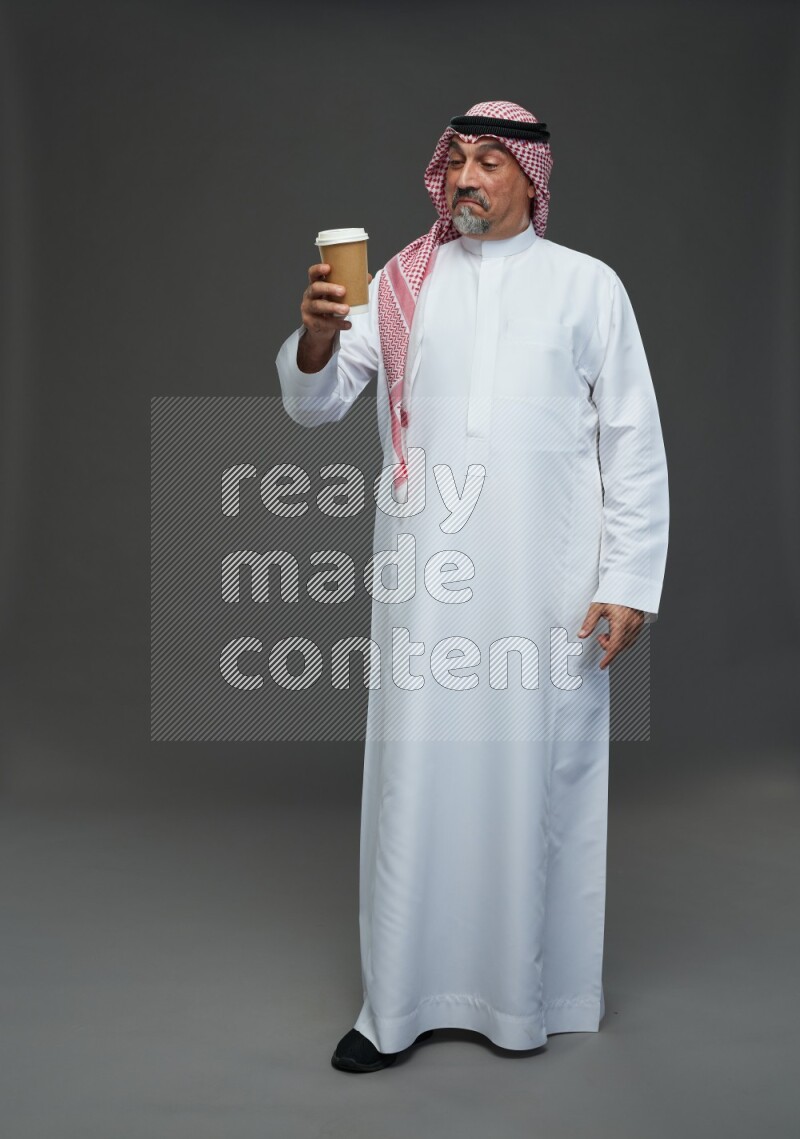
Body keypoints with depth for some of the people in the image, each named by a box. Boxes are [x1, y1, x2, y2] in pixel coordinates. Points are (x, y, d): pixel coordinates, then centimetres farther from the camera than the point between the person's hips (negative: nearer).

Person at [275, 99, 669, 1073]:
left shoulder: (587, 285, 6)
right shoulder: (404, 281, 10)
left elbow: (634, 443, 3)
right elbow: (314, 405, 4)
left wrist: (629, 583, -4)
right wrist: (317, 337, -18)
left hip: (548, 583, -1)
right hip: (426, 578, 1)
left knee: (536, 773, 6)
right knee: (416, 774, 4)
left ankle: (531, 992, 24)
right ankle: (399, 1003, 18)